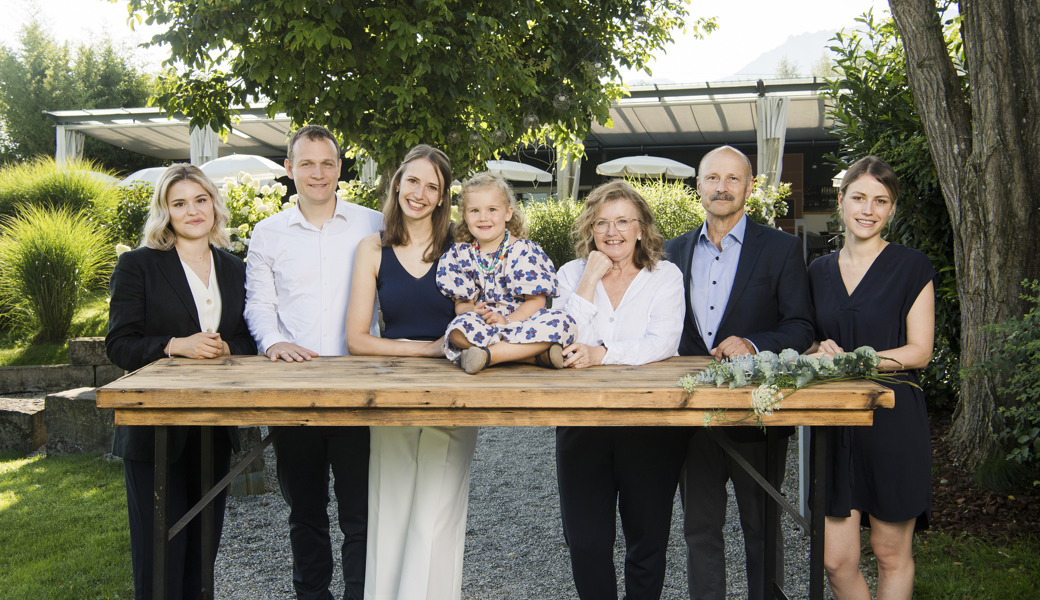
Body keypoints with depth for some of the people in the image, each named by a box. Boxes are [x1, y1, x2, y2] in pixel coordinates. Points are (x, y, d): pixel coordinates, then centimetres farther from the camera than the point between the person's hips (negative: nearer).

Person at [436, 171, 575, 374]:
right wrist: (472, 311, -19)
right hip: (483, 327, 1)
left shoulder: (523, 250, 0)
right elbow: (461, 303, 6)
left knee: (562, 323, -30)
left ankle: (487, 354, -33)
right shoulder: (460, 254, 10)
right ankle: (540, 354, -30)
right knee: (458, 329, -35)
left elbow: (536, 300, -5)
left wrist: (506, 322, -21)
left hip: (521, 321, -1)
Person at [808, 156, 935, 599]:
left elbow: (919, 351, -5)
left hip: (894, 423, -3)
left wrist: (852, 360, -16)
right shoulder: (819, 271, 12)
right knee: (835, 560, 1)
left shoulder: (912, 268, 0)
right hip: (835, 424, 3)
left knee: (891, 553, 6)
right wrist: (819, 351, -4)